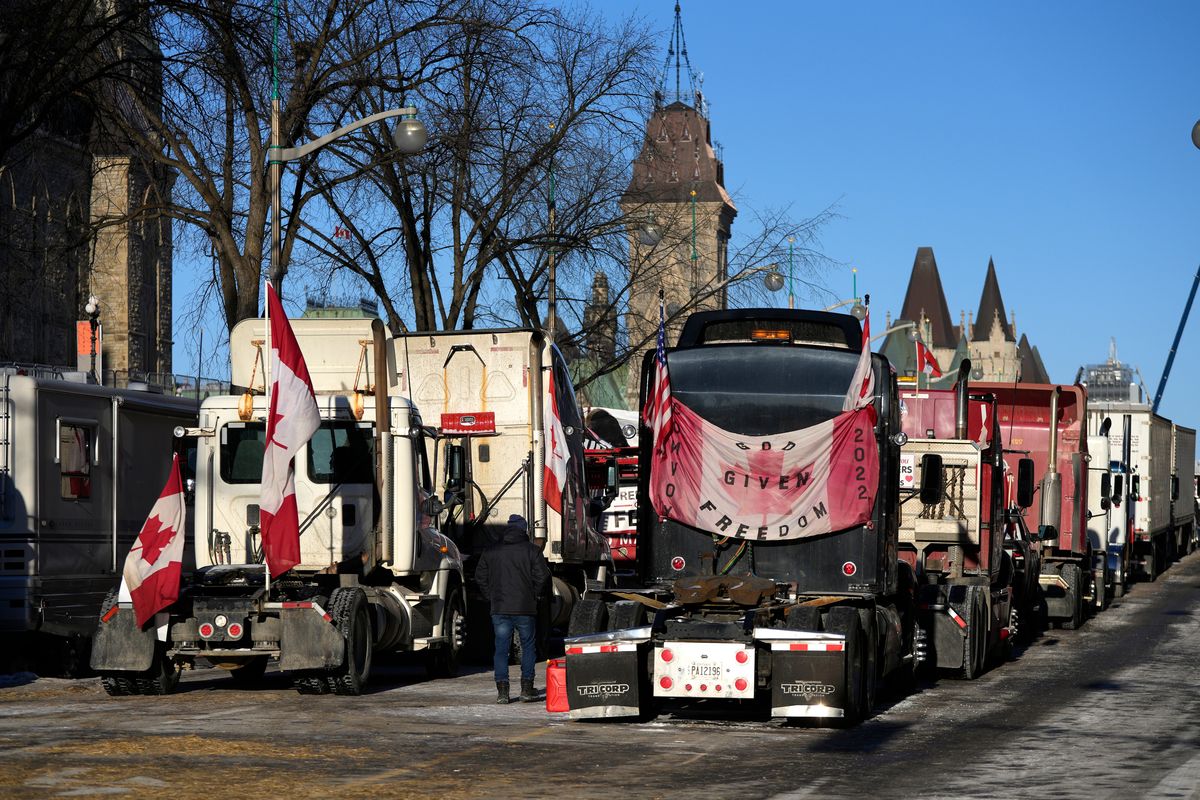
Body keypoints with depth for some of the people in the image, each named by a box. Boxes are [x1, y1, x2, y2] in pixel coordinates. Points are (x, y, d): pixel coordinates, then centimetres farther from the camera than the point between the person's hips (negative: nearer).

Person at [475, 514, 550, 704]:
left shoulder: (490, 552, 8)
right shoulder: (531, 550, -2)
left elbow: (480, 577, 9)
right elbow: (542, 576, -7)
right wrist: (534, 595, 8)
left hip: (500, 609, 2)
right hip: (525, 609, -2)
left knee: (501, 649, 6)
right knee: (528, 647, 12)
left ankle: (502, 690, -1)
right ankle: (527, 688, 9)